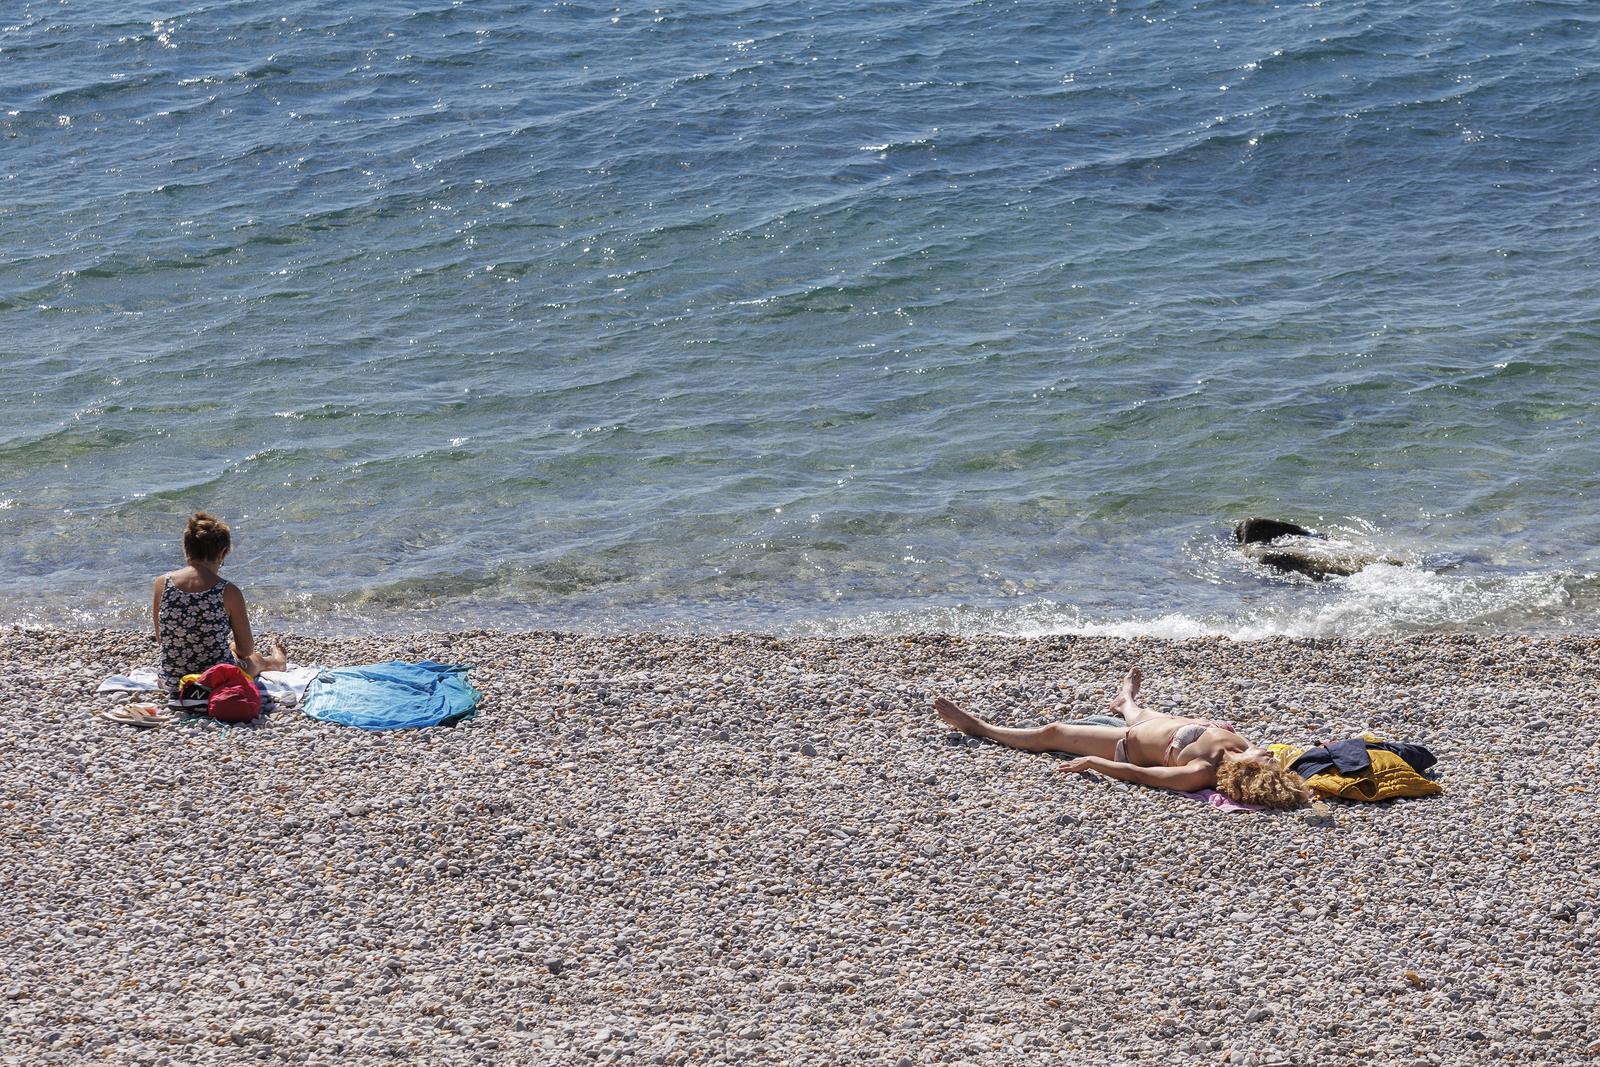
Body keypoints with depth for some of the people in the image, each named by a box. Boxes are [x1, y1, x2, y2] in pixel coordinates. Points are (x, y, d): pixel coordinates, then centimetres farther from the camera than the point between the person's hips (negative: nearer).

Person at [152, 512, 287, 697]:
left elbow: (160, 640, 4)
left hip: (172, 686, 3)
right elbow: (246, 649, -6)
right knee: (255, 659, 34)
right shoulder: (229, 592, -16)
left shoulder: (162, 583, -8)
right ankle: (276, 662, 68)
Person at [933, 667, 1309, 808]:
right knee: (1139, 715, 40)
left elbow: (1134, 773, -32)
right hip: (1151, 727, 6)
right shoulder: (1237, 744, -30)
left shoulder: (1201, 774, -43)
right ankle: (1126, 701, 79)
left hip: (1128, 747, -6)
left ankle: (981, 728, 36)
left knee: (1050, 733, 13)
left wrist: (1090, 761, -24)